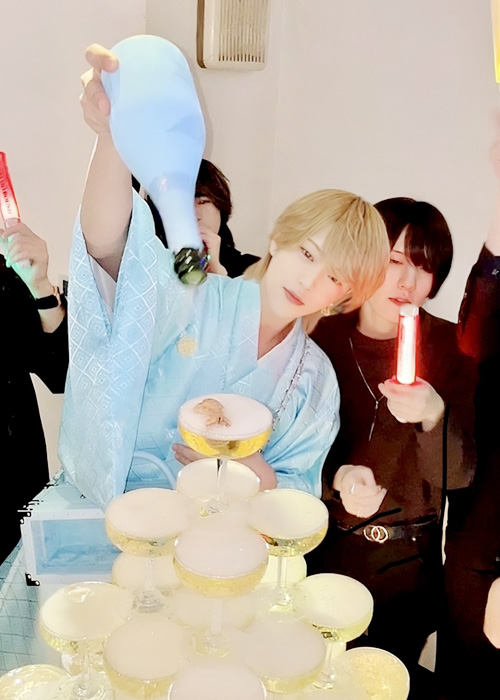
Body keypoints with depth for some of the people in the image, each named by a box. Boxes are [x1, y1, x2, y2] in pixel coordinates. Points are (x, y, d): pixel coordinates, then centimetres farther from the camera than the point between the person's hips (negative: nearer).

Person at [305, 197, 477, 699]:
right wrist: (337, 475, -20)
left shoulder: (448, 348, -6)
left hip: (405, 567, 0)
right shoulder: (323, 337, -6)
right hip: (321, 551, 0)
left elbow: (457, 476, -11)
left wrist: (434, 416, -29)